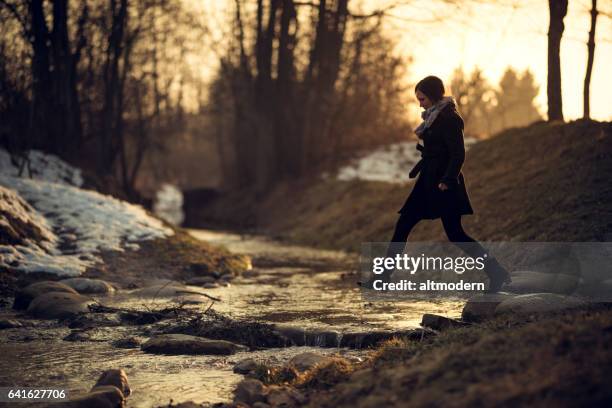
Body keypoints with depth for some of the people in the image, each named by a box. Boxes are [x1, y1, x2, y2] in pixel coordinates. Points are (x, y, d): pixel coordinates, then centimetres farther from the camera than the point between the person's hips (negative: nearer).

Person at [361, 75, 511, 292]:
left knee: (455, 235, -8)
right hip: (429, 181, 10)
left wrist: (447, 181, -24)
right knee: (402, 226, 6)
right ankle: (383, 276, 10)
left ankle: (497, 273, -1)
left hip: (443, 183, -10)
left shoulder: (449, 118, -14)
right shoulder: (435, 116, 14)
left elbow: (458, 154, -19)